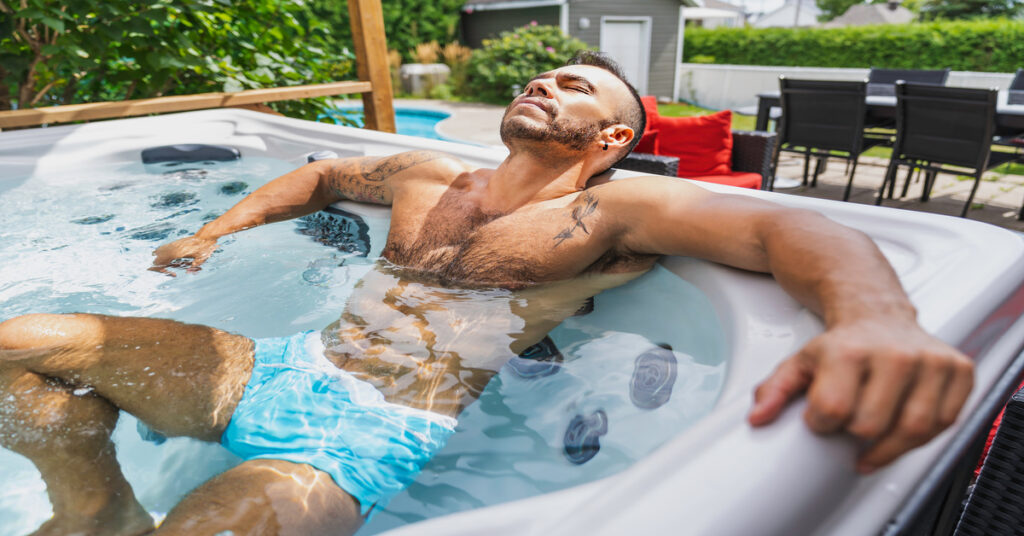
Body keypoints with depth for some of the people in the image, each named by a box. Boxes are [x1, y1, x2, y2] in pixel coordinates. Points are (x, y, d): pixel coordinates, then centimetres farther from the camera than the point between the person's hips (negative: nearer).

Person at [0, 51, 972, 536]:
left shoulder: (609, 211, -4)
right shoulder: (427, 175, 14)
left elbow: (786, 227, -18)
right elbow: (321, 174, 31)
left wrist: (875, 322, -39)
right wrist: (216, 233, 23)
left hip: (377, 435, -6)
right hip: (288, 368, 7)